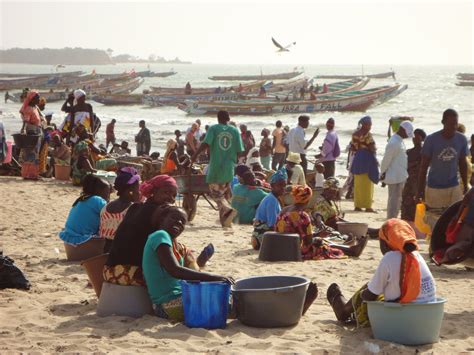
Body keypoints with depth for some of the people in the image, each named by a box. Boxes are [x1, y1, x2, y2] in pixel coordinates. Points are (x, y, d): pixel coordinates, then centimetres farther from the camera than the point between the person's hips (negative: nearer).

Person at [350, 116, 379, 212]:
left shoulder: (355, 134, 9)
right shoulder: (367, 134, -14)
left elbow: (353, 147, 11)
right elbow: (372, 148, -17)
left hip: (358, 158, 7)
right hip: (367, 158, -7)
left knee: (358, 184, 11)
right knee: (367, 184, -3)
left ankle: (357, 205, 13)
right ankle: (367, 206, -2)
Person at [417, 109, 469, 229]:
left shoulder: (462, 139, -4)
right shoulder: (431, 139, -13)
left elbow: (462, 164, 8)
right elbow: (424, 166, -7)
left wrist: (465, 187, 10)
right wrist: (420, 190, -8)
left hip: (454, 187, 3)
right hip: (434, 187, -3)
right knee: (432, 220, 2)